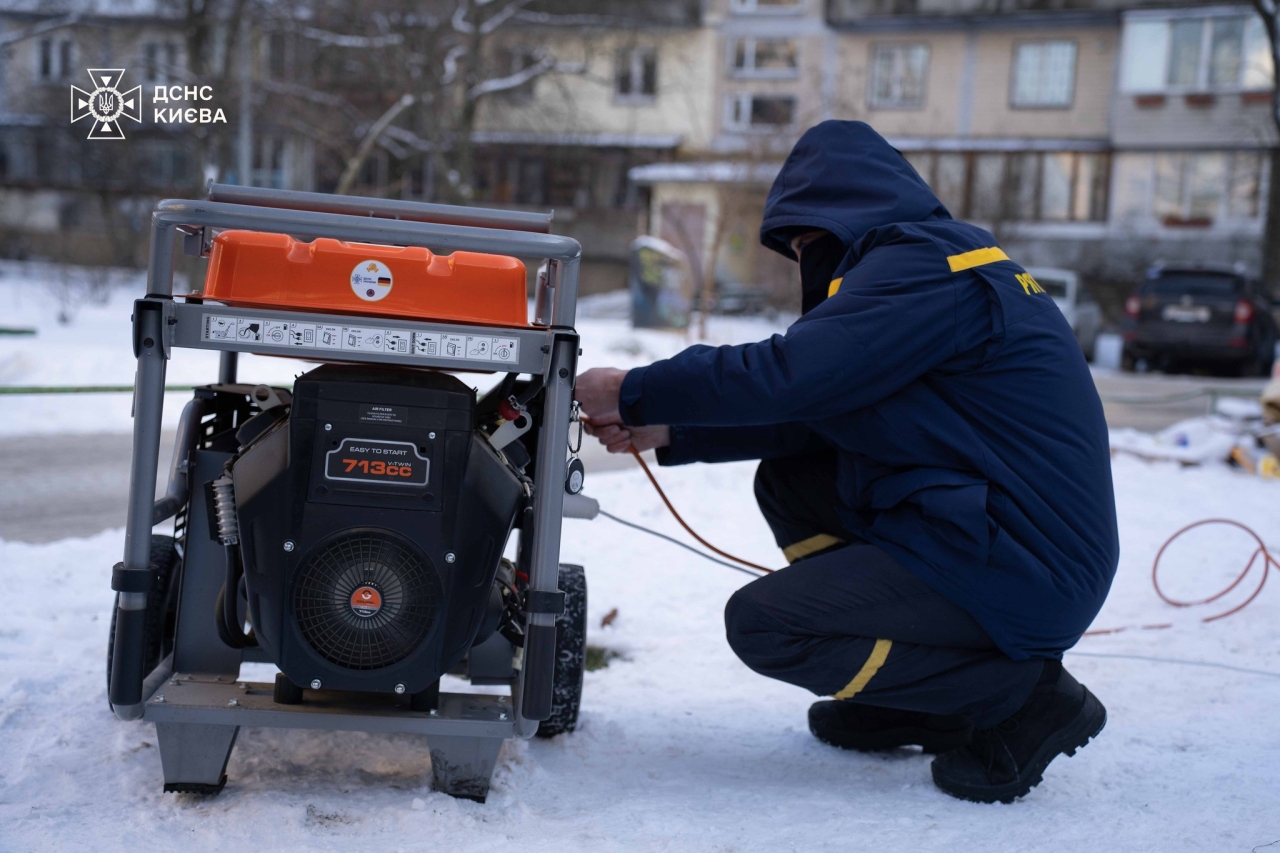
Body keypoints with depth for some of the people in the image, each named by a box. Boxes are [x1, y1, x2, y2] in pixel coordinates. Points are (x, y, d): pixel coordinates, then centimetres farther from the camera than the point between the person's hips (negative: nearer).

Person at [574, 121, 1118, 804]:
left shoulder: (923, 264, -14)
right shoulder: (939, 260, 17)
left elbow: (785, 375, -23)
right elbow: (816, 411, 14)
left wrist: (633, 392, -10)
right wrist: (666, 431, 9)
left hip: (1023, 573, -10)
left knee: (760, 623, -12)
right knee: (788, 478, 12)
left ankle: (1022, 696, -5)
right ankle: (916, 699, 13)